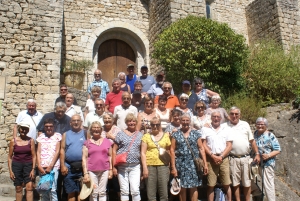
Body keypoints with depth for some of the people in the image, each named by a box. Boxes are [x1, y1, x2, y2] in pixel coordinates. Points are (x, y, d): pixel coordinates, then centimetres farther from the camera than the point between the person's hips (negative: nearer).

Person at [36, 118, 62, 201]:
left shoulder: (57, 135, 1)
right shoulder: (41, 136, 10)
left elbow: (57, 151, -3)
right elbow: (38, 152, 6)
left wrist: (50, 166, -8)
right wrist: (39, 166, -4)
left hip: (54, 166, -3)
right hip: (42, 167, 3)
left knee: (52, 189, -7)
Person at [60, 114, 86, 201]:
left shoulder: (85, 134, 6)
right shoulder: (66, 134, 10)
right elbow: (62, 150, 5)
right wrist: (62, 165, -4)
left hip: (82, 166, -1)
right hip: (69, 167, 1)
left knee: (81, 191, 4)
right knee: (71, 192, 8)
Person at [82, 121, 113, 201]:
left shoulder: (107, 141, 7)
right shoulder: (87, 143, 3)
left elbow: (110, 156, 10)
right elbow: (84, 158, -1)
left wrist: (111, 169, 5)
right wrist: (85, 173, -7)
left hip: (104, 170, 1)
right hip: (92, 171, -1)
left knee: (102, 192, 7)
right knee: (93, 193, 2)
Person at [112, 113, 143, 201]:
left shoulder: (140, 135, 8)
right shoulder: (121, 134, 2)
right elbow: (114, 150, 1)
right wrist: (114, 166, -4)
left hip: (135, 166, 1)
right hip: (122, 166, -1)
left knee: (135, 190, -3)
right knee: (124, 191, 6)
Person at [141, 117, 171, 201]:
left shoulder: (166, 136, 8)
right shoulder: (146, 136, 5)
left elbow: (168, 152, 9)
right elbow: (143, 153, 1)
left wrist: (169, 166, 2)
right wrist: (145, 167, -7)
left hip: (163, 165, 1)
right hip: (150, 166, 0)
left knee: (164, 192, 3)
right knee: (151, 194, 5)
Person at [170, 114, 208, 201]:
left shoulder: (196, 133, 4)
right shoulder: (176, 134, 2)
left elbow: (201, 148, 3)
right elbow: (172, 150, -1)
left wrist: (205, 163, -3)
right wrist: (173, 167, -7)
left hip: (193, 164, 0)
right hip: (181, 164, 0)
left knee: (193, 187, 2)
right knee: (182, 188, 6)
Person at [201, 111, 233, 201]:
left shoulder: (227, 129, 9)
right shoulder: (205, 129, 7)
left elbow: (229, 145, 4)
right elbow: (204, 144, 1)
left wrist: (221, 157, -8)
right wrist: (213, 156, -9)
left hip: (224, 159, 1)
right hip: (210, 159, -1)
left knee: (226, 184, 4)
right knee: (210, 185, 2)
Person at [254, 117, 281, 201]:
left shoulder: (270, 136, -11)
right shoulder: (255, 133, 4)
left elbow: (278, 150, -9)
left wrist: (268, 155, -22)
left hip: (268, 163, -5)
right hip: (258, 162, 5)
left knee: (268, 184, -4)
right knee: (264, 182, 16)